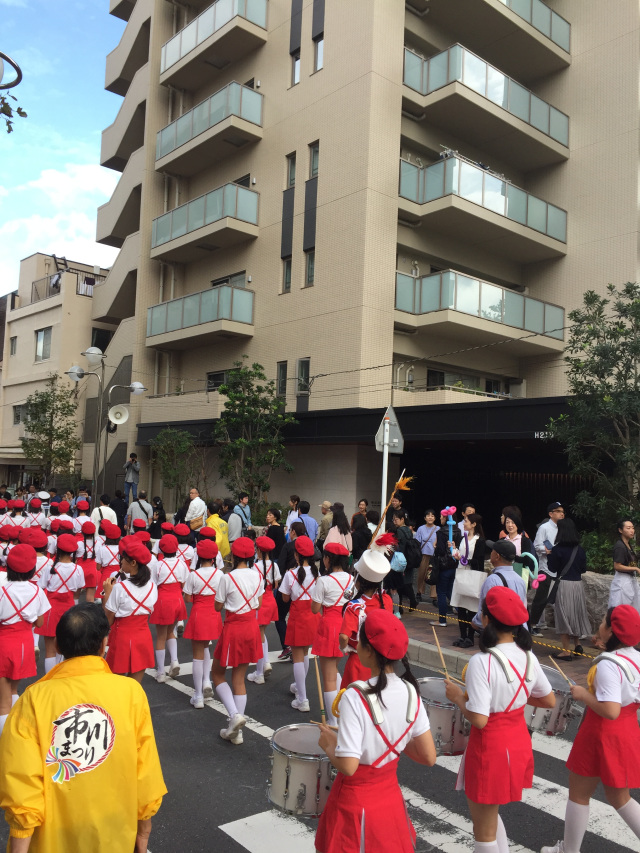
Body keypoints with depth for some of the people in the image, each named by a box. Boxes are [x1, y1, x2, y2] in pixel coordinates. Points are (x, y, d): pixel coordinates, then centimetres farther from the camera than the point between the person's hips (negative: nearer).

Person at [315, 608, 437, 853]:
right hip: (391, 798, 5)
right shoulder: (410, 692, -9)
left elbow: (348, 766, -27)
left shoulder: (356, 697, -27)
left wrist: (328, 744, -9)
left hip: (356, 802, -5)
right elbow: (429, 757, -5)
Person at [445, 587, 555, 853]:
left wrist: (457, 696, -10)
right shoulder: (528, 656, -5)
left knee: (483, 829, 13)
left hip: (490, 748, -7)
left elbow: (479, 719, -26)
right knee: (489, 812, 30)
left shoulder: (482, 662, -26)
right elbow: (549, 701, 7)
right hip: (519, 743, 7)